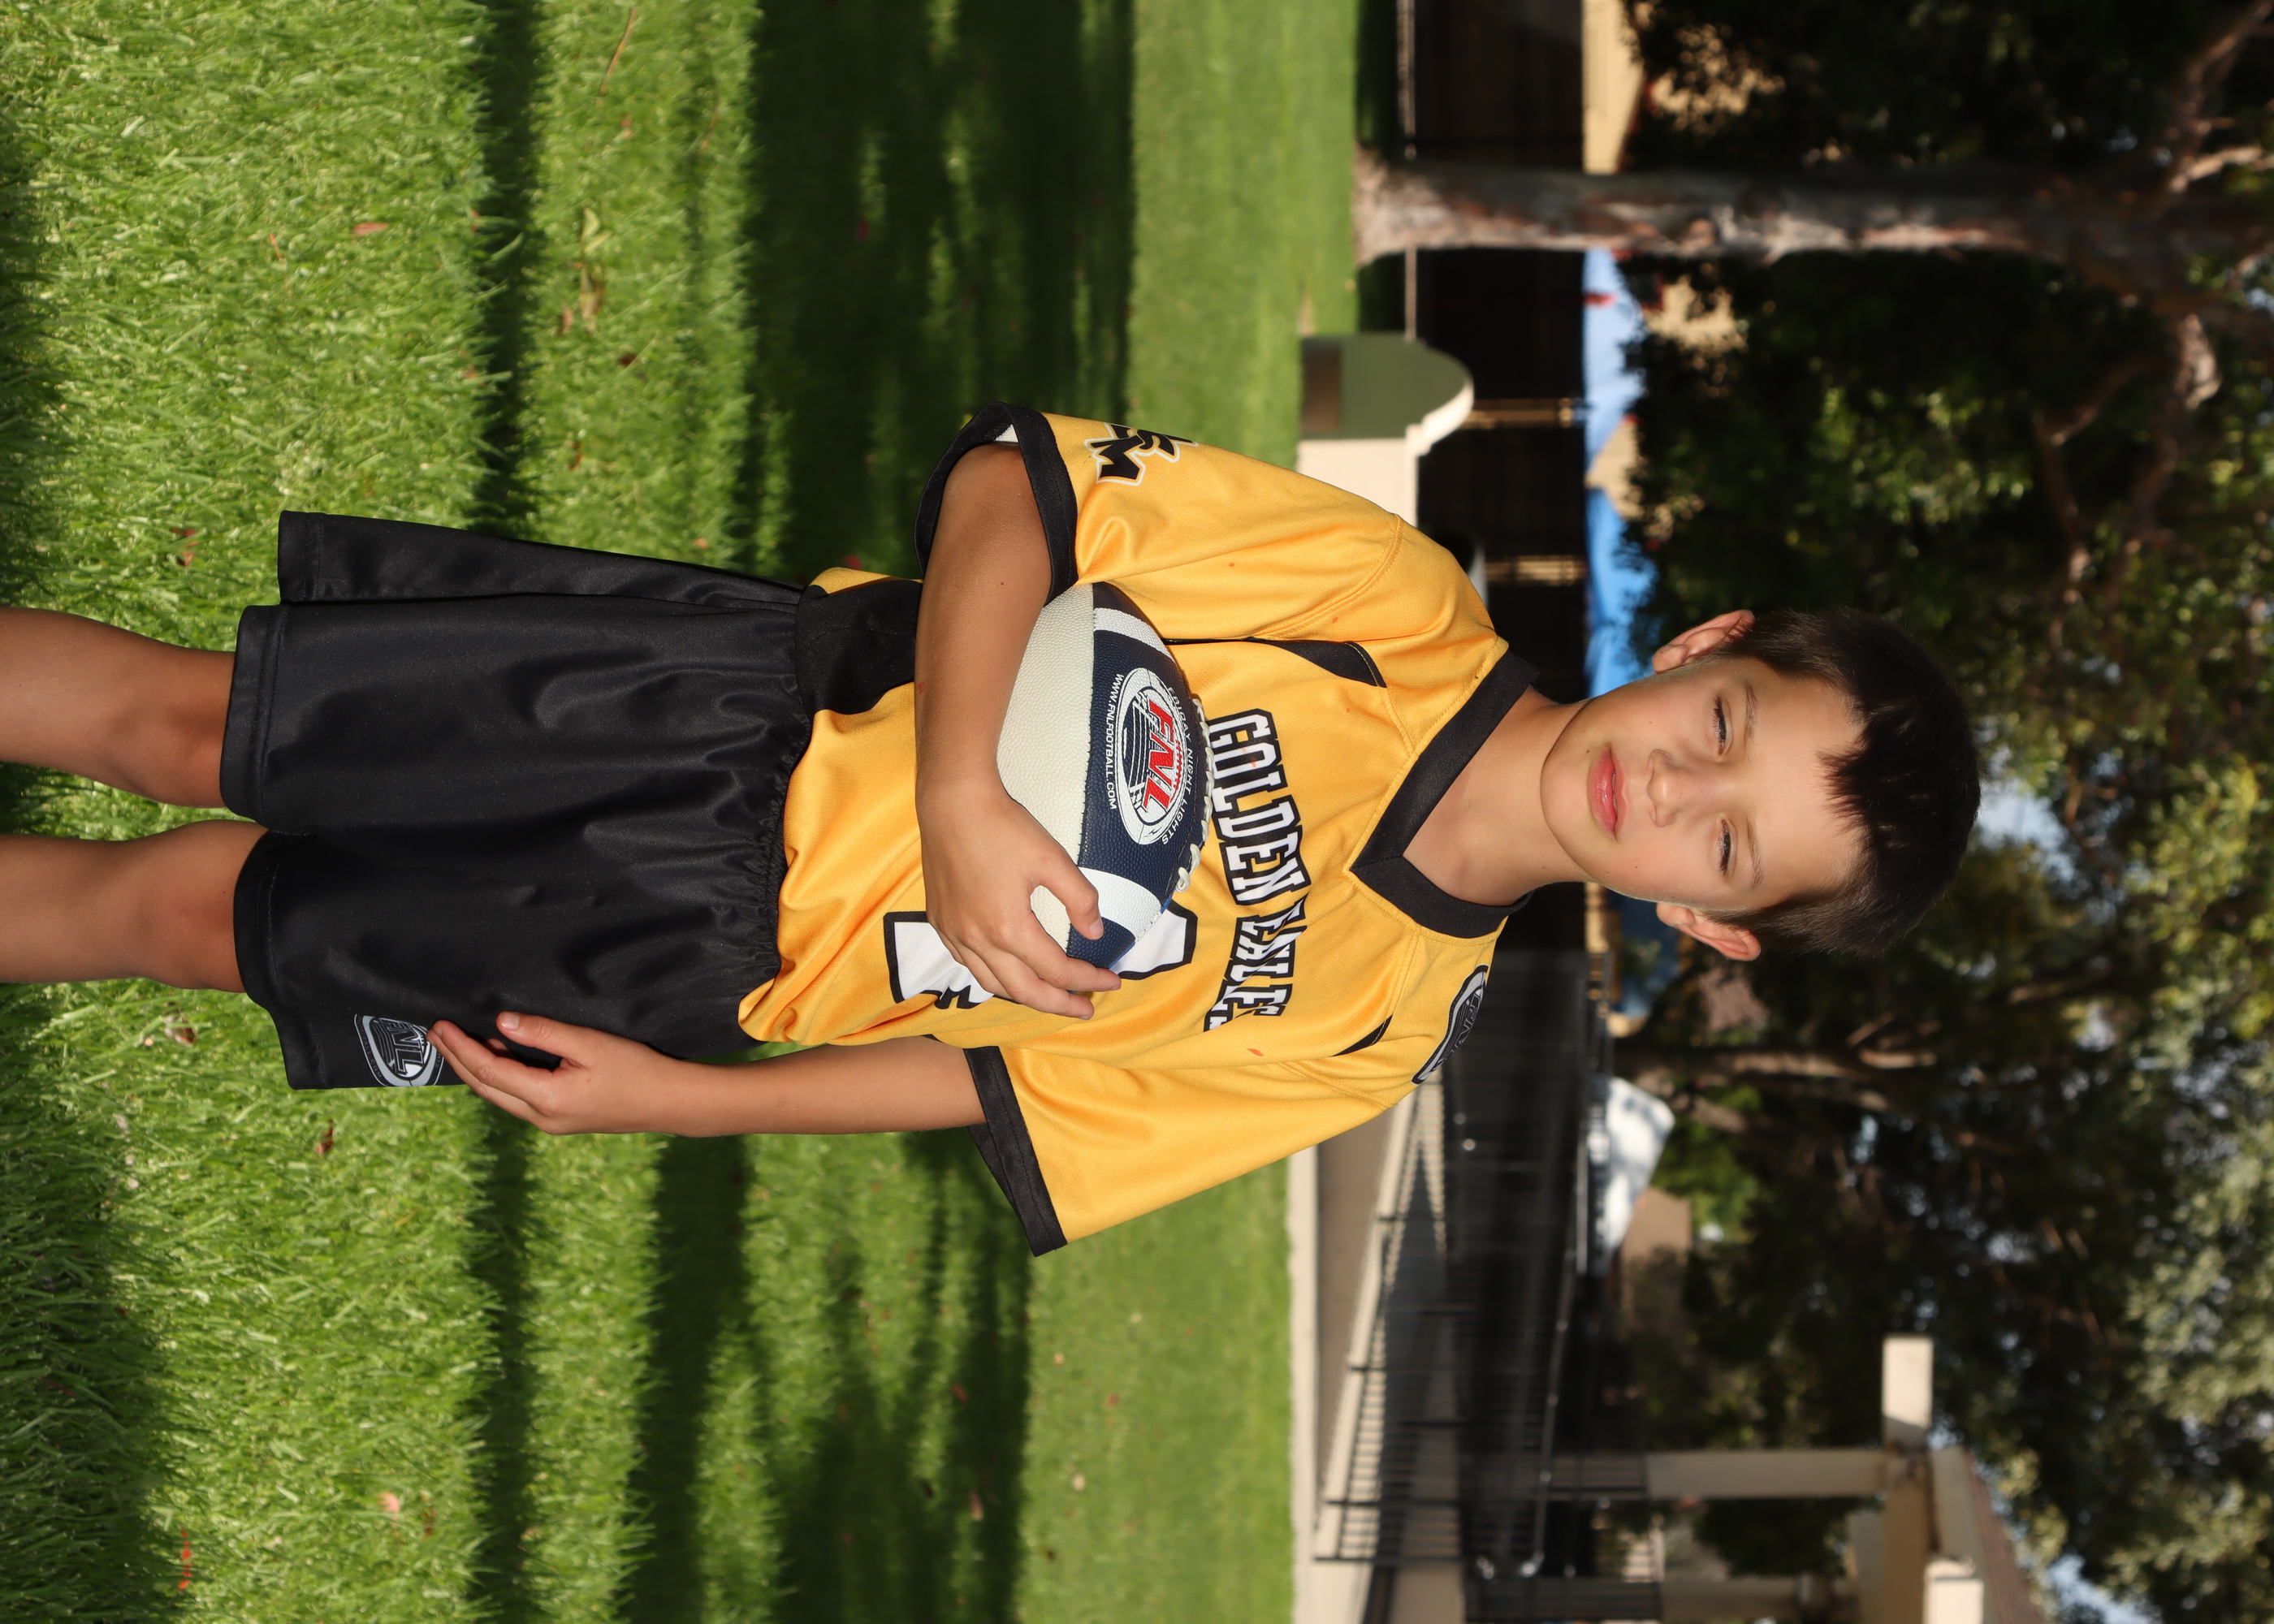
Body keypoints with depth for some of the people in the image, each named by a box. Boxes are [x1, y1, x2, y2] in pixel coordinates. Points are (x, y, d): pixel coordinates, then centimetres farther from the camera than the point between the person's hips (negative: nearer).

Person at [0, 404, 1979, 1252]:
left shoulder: (1379, 1031, -10)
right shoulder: (1395, 605, -14)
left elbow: (1021, 1105, -6)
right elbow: (1020, 474, -12)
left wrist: (685, 1102, -12)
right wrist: (957, 791, -28)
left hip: (703, 965, 0)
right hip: (749, 680, 0)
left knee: (177, 907, -4)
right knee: (183, 724, -5)